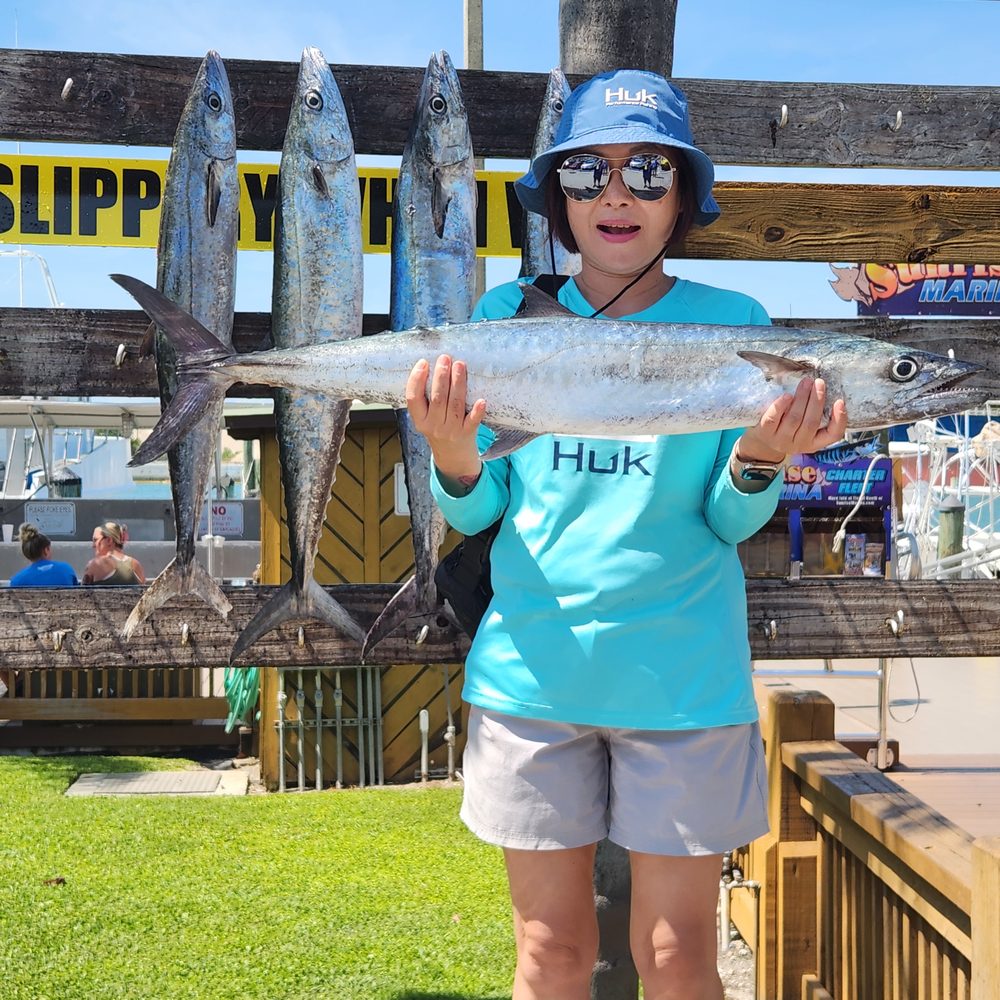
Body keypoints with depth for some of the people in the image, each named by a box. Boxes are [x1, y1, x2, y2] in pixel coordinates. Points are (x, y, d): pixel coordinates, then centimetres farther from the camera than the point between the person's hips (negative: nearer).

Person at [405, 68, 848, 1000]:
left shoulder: (730, 322, -1)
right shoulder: (510, 316, 2)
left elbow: (732, 522, -2)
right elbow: (474, 512, 2)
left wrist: (757, 459, -22)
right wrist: (452, 457, -20)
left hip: (683, 676, 0)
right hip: (530, 668, 1)